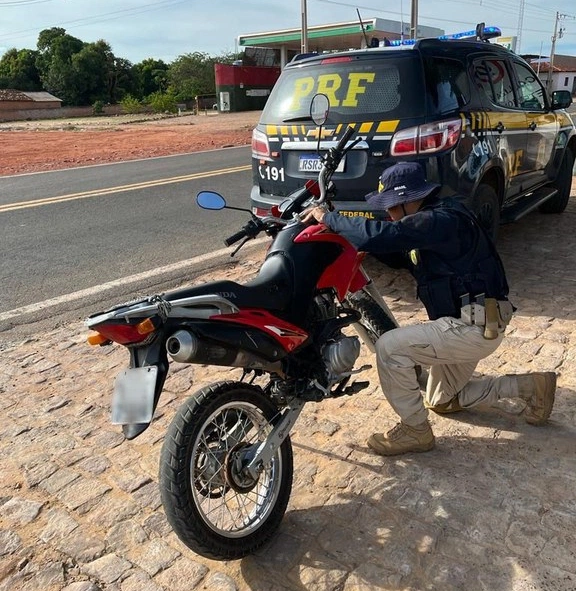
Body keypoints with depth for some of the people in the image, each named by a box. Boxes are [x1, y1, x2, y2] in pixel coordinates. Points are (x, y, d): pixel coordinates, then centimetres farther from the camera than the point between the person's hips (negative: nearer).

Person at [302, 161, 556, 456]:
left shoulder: (441, 220, -22)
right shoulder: (432, 218, 10)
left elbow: (382, 235, -33)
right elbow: (393, 250, 17)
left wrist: (329, 218, -20)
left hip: (475, 327, -11)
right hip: (468, 323, 11)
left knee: (390, 347, -19)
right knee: (442, 400, 24)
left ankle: (414, 430, -2)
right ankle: (531, 385, 28)